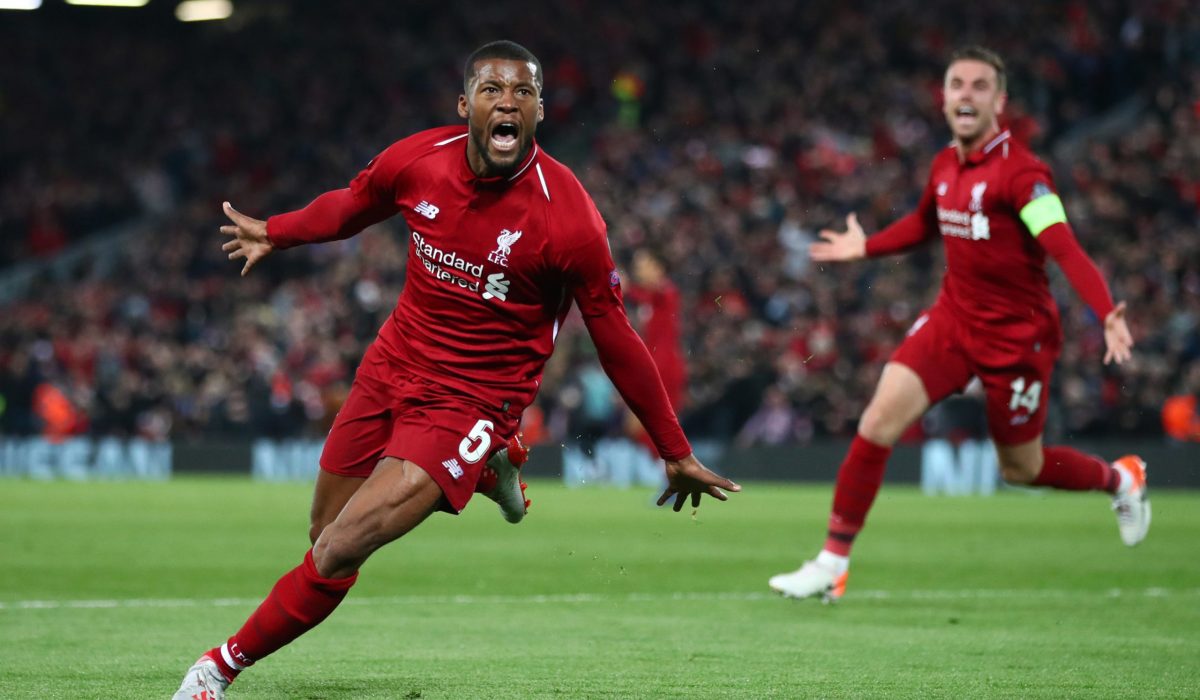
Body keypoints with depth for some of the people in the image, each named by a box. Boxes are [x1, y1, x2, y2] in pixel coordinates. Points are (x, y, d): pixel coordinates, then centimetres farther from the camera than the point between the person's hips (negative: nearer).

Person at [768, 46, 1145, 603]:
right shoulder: (945, 166, 2)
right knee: (881, 418, -13)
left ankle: (1121, 480, 40)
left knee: (1021, 469, 9)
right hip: (953, 316, 5)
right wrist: (865, 247, 25)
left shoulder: (1019, 171, -20)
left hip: (1017, 335, -5)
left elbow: (1065, 248, -30)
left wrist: (1107, 314, -43)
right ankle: (833, 562, -6)